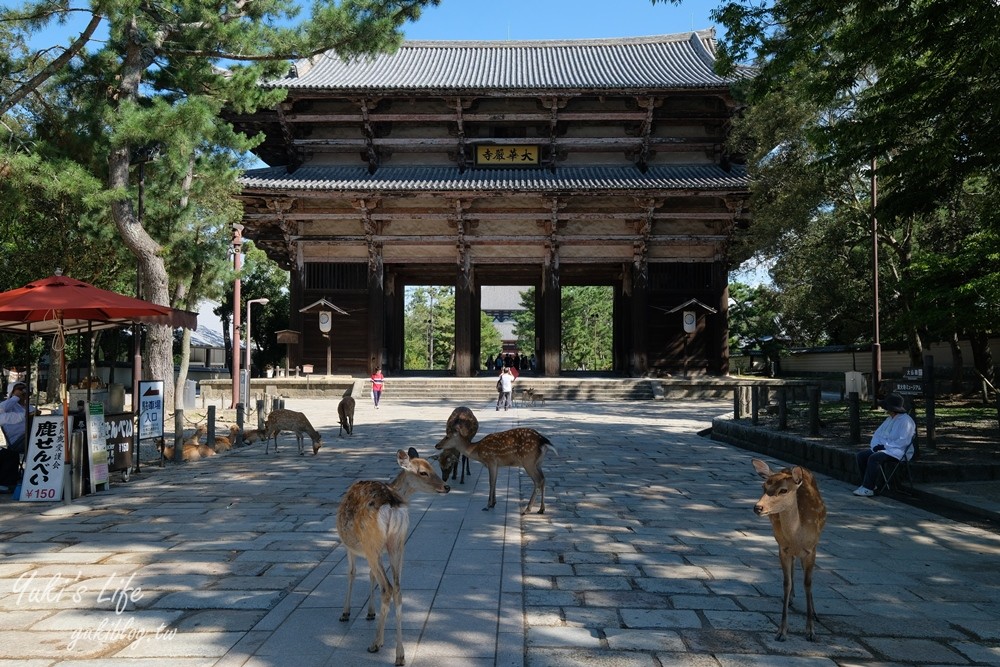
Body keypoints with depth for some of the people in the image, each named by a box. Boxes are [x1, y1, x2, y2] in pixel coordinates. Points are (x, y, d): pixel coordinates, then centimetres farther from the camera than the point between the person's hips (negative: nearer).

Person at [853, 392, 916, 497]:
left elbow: (903, 442, -21)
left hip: (898, 452, -9)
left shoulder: (906, 421, -13)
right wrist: (876, 445, -4)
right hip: (884, 449, 9)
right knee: (861, 455, -6)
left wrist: (884, 446, -19)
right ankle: (868, 483, -1)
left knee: (873, 458, -32)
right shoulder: (889, 419, 16)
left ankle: (868, 489, -28)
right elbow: (878, 433, 17)